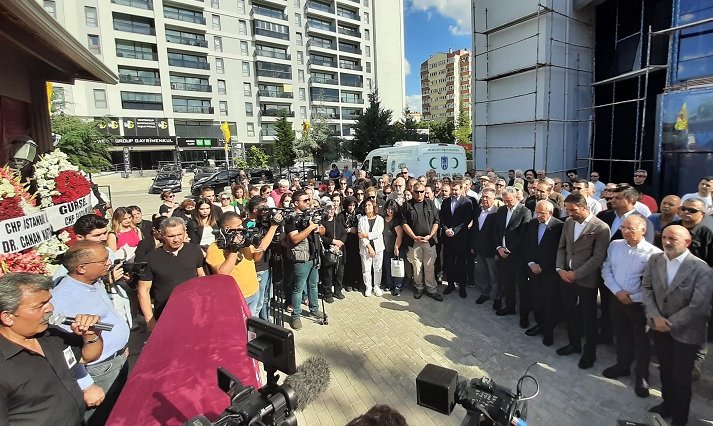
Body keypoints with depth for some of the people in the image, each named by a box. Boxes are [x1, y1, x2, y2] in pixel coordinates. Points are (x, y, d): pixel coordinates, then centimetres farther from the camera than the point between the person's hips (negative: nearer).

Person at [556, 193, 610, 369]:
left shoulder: (601, 228, -14)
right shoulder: (568, 222, 4)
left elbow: (598, 258, -16)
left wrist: (576, 274, -18)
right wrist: (560, 269, -4)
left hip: (586, 280, -5)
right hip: (567, 277, 5)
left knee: (588, 317, 11)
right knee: (570, 313, 17)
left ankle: (590, 352, 29)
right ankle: (574, 344, 38)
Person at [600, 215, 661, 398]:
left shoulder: (654, 253, -16)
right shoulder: (614, 245, -2)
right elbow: (606, 269, 2)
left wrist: (633, 297, -14)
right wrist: (617, 291, -9)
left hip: (640, 303, -4)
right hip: (617, 299, 4)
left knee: (641, 340, 12)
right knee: (621, 334, 19)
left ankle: (642, 376, 30)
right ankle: (622, 365, 40)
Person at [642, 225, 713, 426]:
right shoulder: (654, 260, -5)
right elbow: (646, 288, -2)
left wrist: (670, 323, -15)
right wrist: (656, 317, -13)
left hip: (684, 332, -4)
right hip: (658, 326, 4)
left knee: (680, 377, 12)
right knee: (665, 369, 22)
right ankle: (668, 403, 45)